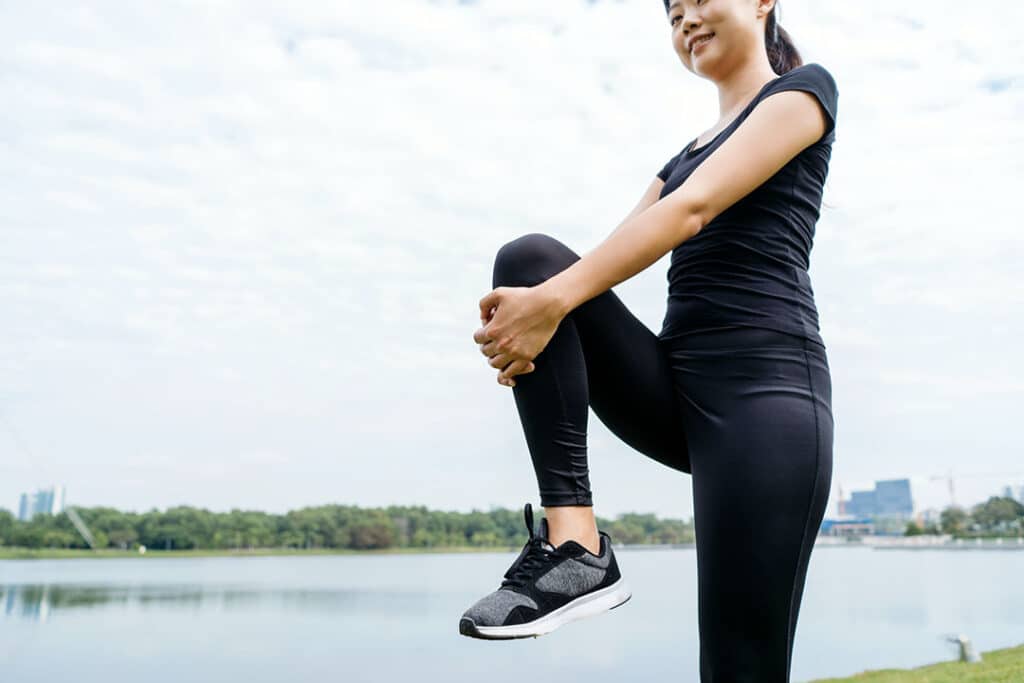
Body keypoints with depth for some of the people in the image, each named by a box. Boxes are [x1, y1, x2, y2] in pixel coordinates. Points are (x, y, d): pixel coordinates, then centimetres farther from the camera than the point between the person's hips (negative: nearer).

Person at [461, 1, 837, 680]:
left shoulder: (806, 88, 7)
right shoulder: (686, 155, 28)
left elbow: (694, 209, -11)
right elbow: (608, 262, 12)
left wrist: (555, 300, -22)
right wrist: (521, 321, -9)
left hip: (763, 385, -6)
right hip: (675, 390, 6)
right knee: (530, 257, -14)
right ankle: (575, 545, -20)